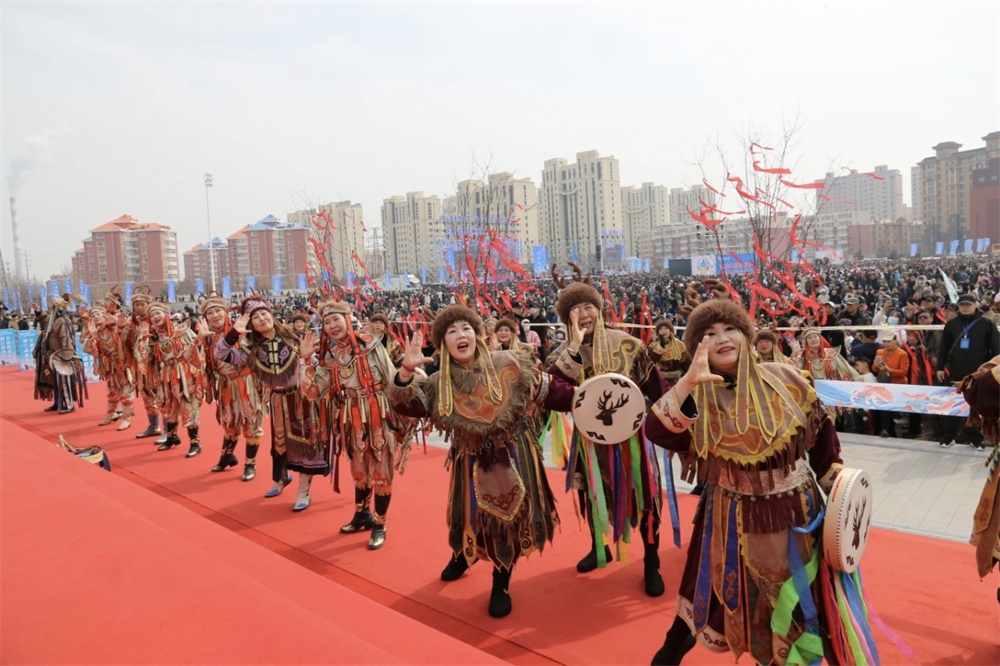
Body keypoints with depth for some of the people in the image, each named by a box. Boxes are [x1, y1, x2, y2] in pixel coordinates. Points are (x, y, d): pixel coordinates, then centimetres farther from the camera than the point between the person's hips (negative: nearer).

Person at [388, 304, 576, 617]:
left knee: (511, 517, 6)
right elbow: (404, 405, -18)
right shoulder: (439, 384, -8)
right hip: (472, 462, 1)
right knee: (472, 516, 14)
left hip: (513, 457, -1)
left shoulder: (510, 365, -11)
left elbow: (550, 391, -5)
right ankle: (463, 555, 52)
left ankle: (501, 585, 30)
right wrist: (406, 370, -35)